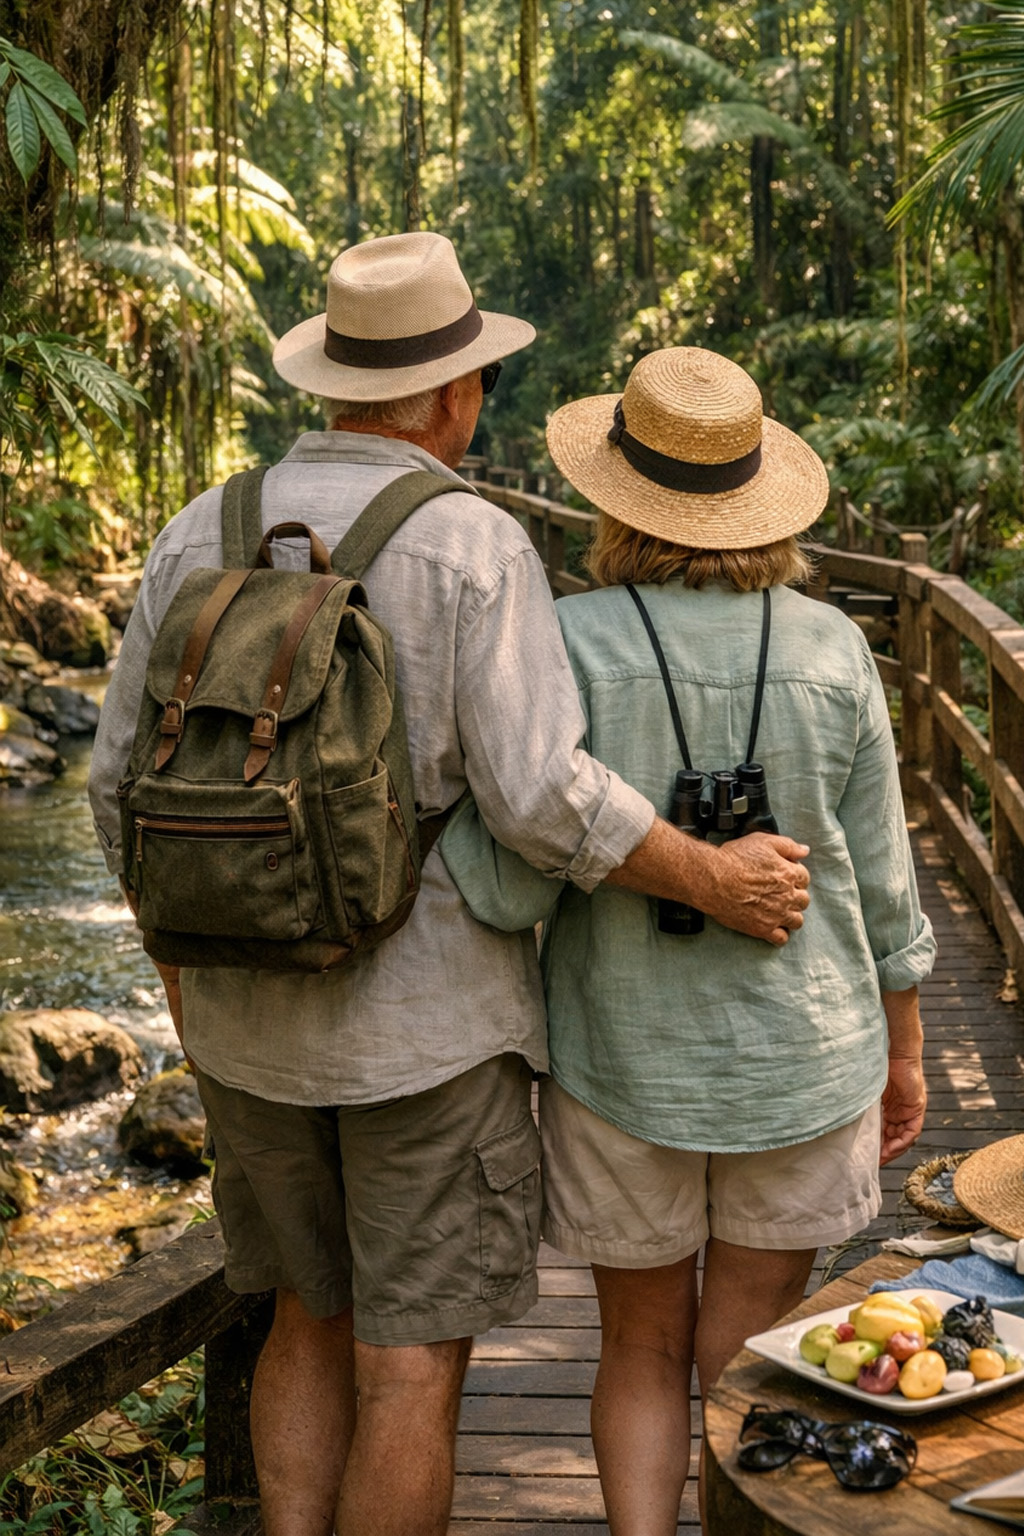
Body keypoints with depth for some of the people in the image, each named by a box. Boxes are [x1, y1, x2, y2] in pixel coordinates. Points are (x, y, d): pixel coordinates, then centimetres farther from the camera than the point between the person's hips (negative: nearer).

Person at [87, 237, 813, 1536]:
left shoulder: (201, 534, 0)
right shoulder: (475, 547, -14)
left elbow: (126, 783, 3)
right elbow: (539, 795, -23)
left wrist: (183, 966, 17)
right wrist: (715, 881, -10)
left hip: (255, 1014, 5)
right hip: (430, 1015, -5)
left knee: (313, 1318, 21)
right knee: (412, 1363, 6)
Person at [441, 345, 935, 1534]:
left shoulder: (567, 646, -14)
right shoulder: (830, 651, -7)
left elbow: (512, 884, -19)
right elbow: (878, 882, -1)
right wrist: (902, 1050, 12)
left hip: (623, 1067, -1)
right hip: (798, 1064, 1)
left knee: (643, 1352, 19)